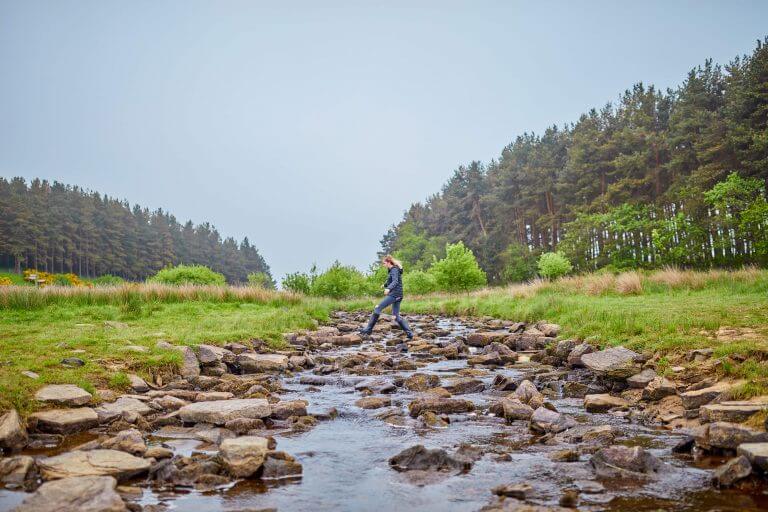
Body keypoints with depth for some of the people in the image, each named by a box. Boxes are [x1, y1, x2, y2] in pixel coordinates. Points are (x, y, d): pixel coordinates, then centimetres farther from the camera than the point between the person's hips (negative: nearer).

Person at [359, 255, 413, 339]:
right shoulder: (392, 270, 20)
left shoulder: (394, 270, -9)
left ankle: (368, 329, -7)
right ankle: (410, 333, 2)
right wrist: (385, 285, 51)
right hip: (398, 295, 10)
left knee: (377, 308, -7)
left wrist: (388, 288, -42)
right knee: (396, 316, 8)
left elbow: (395, 281, -25)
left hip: (394, 294, -10)